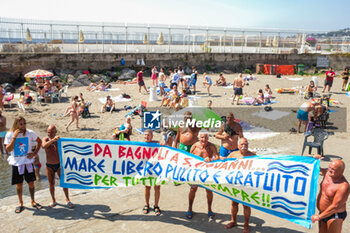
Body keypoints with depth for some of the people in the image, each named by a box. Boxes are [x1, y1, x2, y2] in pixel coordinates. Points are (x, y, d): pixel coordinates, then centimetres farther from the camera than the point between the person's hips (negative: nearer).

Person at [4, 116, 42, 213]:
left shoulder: (30, 133, -6)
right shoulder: (9, 134, -7)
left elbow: (39, 141, 8)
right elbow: (8, 149, -15)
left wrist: (35, 153, -2)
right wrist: (14, 137, -22)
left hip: (28, 162, 1)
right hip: (17, 163, 0)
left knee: (31, 183, 7)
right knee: (19, 184, 8)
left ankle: (33, 201, 25)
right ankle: (20, 203, 26)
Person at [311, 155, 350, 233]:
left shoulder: (344, 186, -27)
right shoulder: (328, 173, -6)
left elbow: (335, 207, -27)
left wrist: (319, 217, -22)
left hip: (335, 216, -7)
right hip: (323, 212, 7)